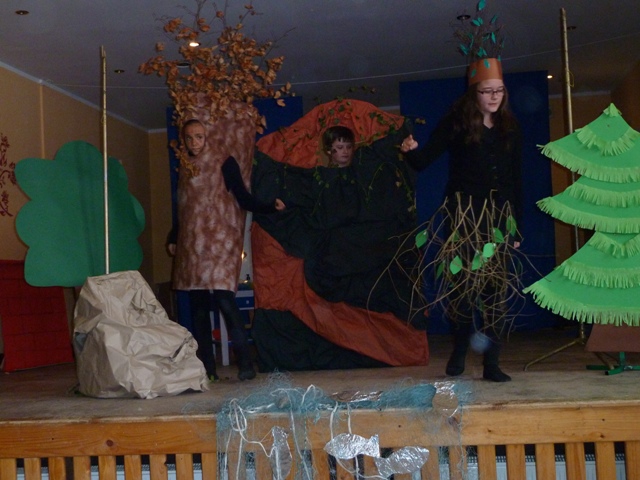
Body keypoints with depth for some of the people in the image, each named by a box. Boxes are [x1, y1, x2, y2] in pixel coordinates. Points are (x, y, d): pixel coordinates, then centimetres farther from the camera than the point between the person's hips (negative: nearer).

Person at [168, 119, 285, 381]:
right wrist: (173, 239, 23)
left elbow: (243, 198, -1)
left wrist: (270, 207, -16)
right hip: (191, 244, 5)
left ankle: (245, 363, -15)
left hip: (218, 239, -5)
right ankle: (206, 367, 7)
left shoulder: (224, 163, 3)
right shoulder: (184, 169, 18)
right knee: (197, 305, 3)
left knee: (224, 298, -17)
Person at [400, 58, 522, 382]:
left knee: (496, 288, 1)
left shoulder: (510, 128, 11)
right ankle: (460, 350, 16)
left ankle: (491, 363, 7)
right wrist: (411, 151, -29)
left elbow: (516, 181, 13)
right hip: (466, 210, -3)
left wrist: (516, 226, 9)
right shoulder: (457, 122, 0)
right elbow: (425, 160, -5)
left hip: (500, 214, 4)